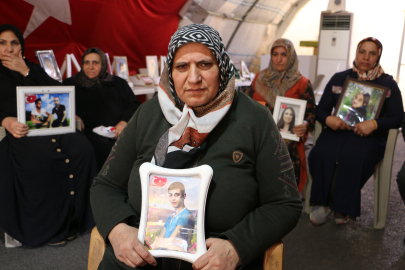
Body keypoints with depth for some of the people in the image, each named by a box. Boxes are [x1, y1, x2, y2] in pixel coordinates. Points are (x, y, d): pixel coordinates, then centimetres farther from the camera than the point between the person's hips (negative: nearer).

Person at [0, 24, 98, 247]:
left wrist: (26, 72, 4)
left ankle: (77, 219, -15)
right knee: (42, 157, -35)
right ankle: (50, 228, -20)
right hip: (20, 131, -3)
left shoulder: (33, 68, 27)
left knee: (82, 148, -28)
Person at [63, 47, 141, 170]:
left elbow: (135, 105, 15)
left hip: (119, 131, 2)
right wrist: (74, 117, -8)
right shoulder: (72, 84, 23)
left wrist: (124, 121, -5)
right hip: (91, 131, -1)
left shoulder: (118, 83, 24)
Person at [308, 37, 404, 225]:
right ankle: (326, 201, -12)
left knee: (353, 157, -36)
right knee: (321, 153, -32)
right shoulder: (339, 79, 14)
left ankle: (342, 207, -13)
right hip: (337, 131, 2)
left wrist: (374, 124, -17)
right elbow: (321, 109, 11)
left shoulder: (387, 83, 10)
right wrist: (328, 119, -14)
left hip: (370, 137, -1)